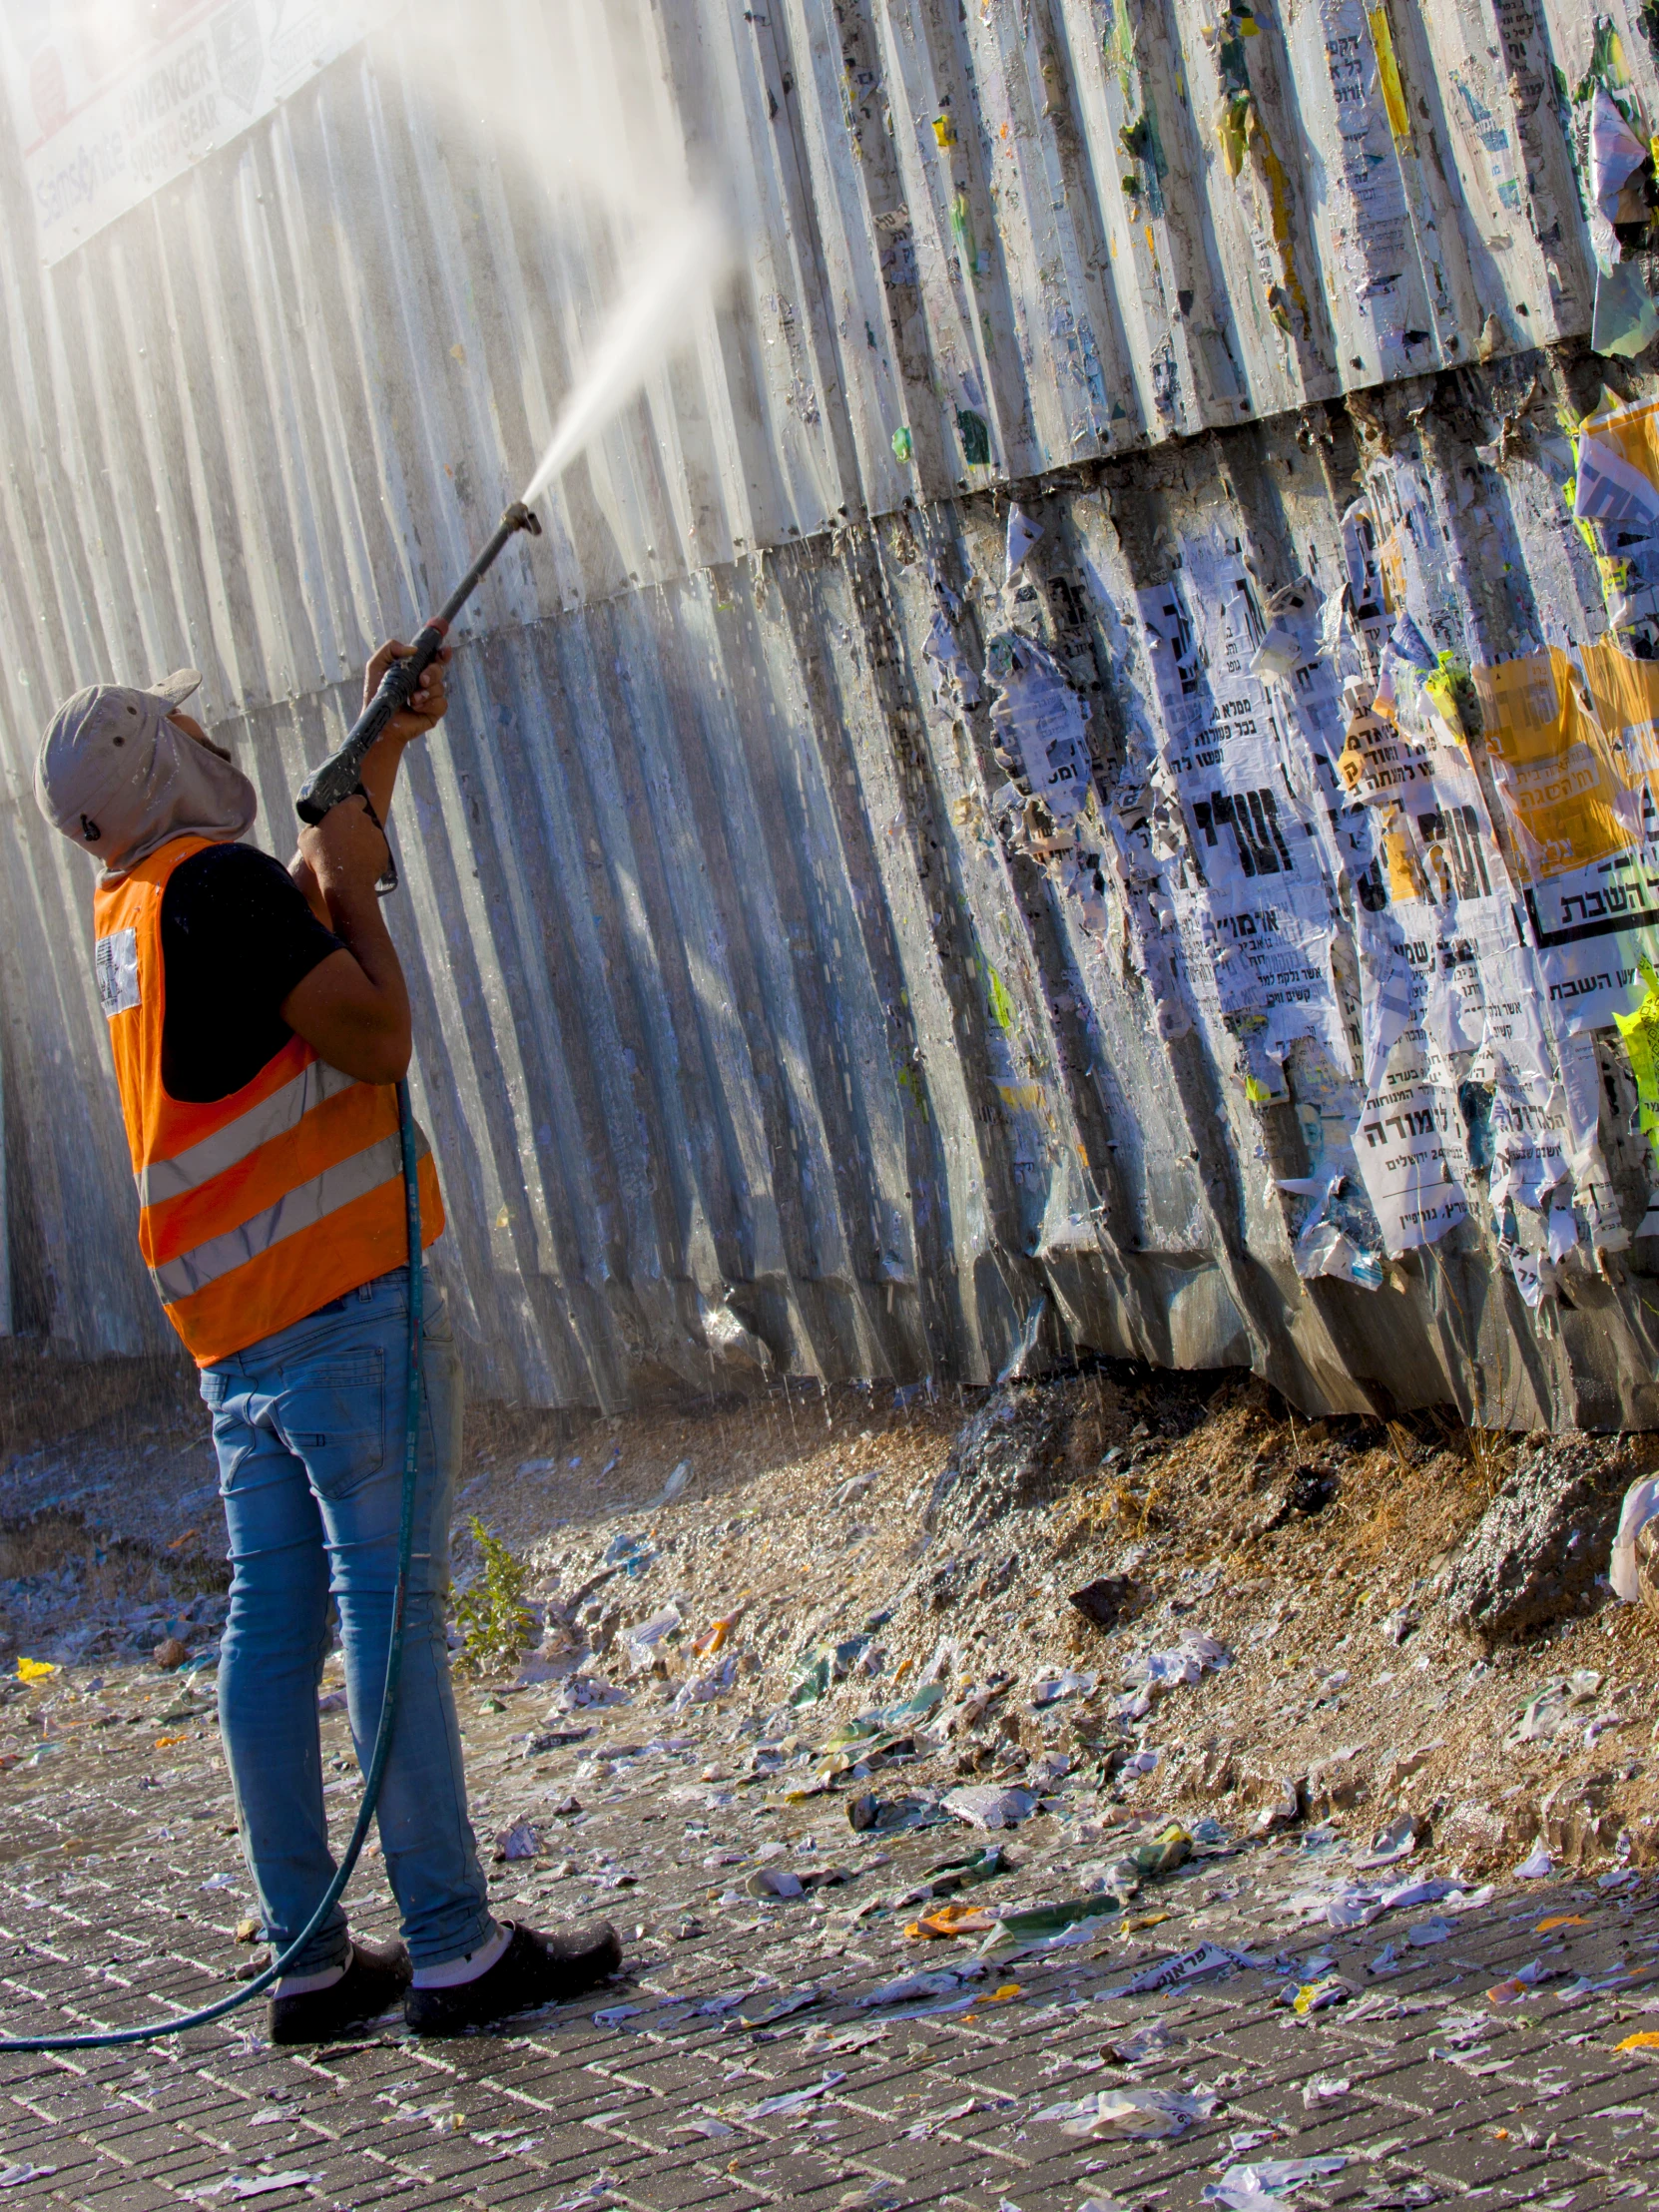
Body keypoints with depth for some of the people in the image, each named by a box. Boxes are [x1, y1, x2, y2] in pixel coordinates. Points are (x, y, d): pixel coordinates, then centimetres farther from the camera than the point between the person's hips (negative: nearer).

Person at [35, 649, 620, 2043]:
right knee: (392, 1612, -9)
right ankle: (454, 1952, -8)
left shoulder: (127, 912, 18)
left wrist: (383, 750, 34)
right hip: (343, 1298, -9)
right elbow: (377, 1038, -14)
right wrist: (353, 881, -1)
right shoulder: (215, 882, -10)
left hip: (237, 1332, 9)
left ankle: (311, 1962, 9)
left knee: (272, 1627, 6)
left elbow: (305, 901, 34)